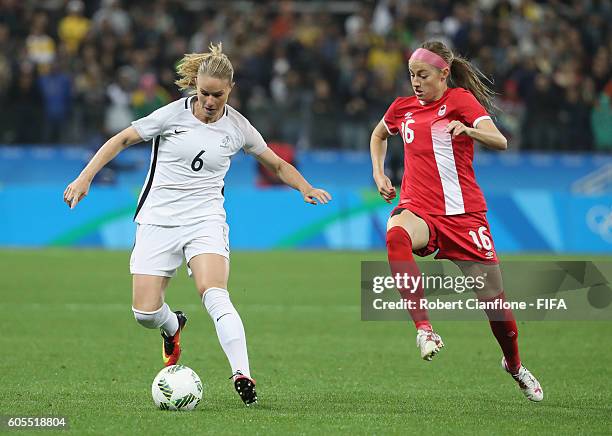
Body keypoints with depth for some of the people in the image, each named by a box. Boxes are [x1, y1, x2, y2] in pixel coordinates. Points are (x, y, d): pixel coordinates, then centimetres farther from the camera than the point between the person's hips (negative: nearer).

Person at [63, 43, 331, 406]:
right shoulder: (174, 114, -5)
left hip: (206, 222, 0)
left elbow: (277, 164, 17)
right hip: (158, 221, 1)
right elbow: (121, 140, 3)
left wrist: (306, 189, 0)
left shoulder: (237, 127, 2)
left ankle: (242, 376, -35)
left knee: (215, 295, -27)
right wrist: (85, 178, -5)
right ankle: (173, 326, 32)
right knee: (145, 312, -6)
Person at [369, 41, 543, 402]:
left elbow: (500, 141, -17)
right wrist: (379, 173, 18)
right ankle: (424, 328, -41)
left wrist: (468, 130, -36)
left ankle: (515, 365, 30)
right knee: (396, 235, -38)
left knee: (495, 303, 0)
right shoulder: (403, 108, 11)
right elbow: (379, 135, 34)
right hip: (418, 208, 2)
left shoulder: (461, 99, -2)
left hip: (464, 214, -2)